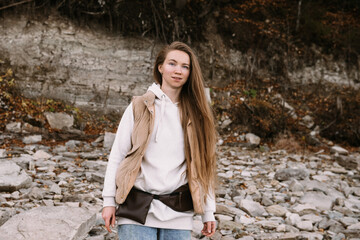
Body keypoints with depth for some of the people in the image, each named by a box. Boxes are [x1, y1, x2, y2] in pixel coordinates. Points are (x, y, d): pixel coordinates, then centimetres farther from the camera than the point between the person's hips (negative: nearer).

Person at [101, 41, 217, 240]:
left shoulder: (196, 114, 10)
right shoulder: (140, 107, 4)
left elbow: (203, 165, 10)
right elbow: (117, 155, 4)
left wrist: (208, 212, 7)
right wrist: (109, 201, -1)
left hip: (178, 215, 2)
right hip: (137, 209, -2)